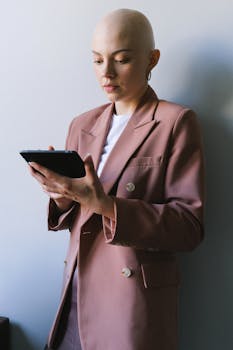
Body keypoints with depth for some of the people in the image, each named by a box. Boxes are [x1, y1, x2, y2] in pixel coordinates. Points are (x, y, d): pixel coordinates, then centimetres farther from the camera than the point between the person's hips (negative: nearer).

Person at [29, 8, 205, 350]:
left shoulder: (176, 122, -7)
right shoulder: (82, 125, 9)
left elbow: (190, 225, -14)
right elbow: (69, 217, 12)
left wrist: (106, 205, -26)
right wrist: (62, 196, -12)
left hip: (135, 300, -4)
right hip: (77, 289, 5)